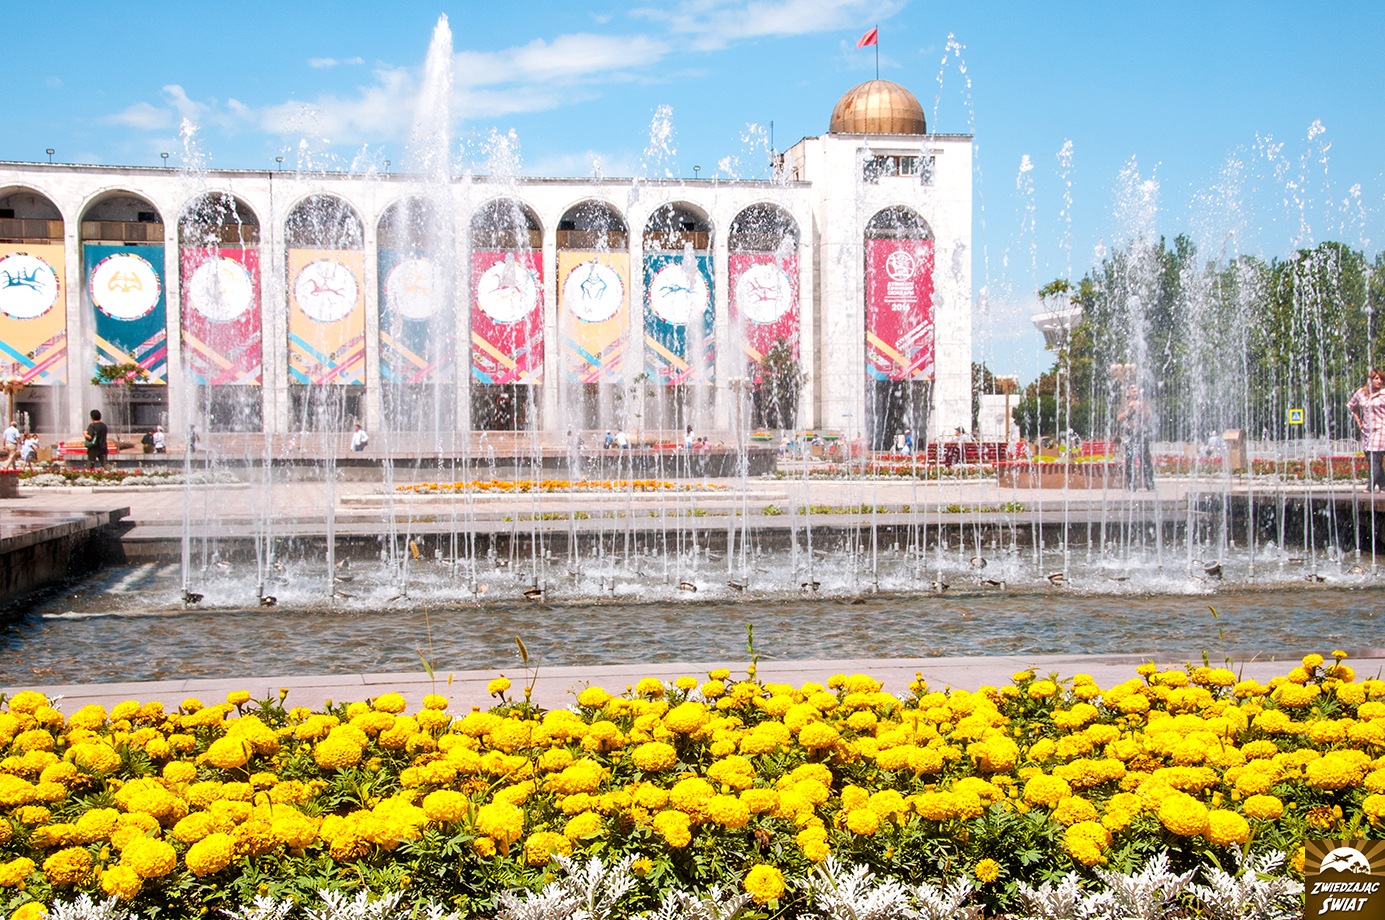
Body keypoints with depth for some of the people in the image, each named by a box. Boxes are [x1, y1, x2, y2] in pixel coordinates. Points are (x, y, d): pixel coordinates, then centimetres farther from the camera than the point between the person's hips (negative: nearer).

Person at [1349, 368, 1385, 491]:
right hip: (1366, 431, 5)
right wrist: (1358, 421, 16)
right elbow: (1350, 406, 25)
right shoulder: (1361, 393, 8)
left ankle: (1372, 487, -13)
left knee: (1375, 459, -12)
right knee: (1370, 459, 7)